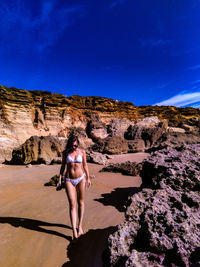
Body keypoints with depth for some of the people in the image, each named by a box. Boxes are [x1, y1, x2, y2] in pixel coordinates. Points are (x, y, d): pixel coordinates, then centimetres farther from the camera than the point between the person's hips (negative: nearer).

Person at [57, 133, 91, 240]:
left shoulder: (82, 152, -3)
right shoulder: (65, 152, -2)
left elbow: (85, 165, 6)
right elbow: (63, 166, 6)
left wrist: (88, 178, 10)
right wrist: (59, 179, 3)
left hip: (80, 179, 1)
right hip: (69, 180, 0)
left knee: (80, 202, 13)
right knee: (72, 205, -2)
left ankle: (80, 225, 32)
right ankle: (74, 231, 8)